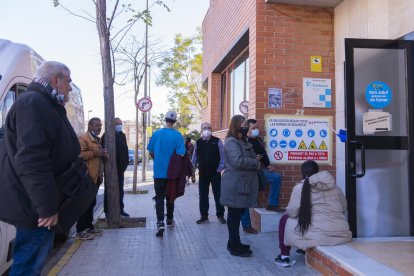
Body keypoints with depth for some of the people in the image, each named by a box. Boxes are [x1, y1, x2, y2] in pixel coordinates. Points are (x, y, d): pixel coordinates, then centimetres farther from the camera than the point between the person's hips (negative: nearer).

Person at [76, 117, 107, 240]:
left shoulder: (97, 139, 21)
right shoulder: (83, 138, -10)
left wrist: (104, 155, 13)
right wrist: (94, 153, -22)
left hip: (96, 177, 10)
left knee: (91, 202, 14)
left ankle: (89, 226, 23)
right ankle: (80, 231, 1)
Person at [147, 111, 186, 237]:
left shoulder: (156, 133, -4)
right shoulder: (178, 135, -9)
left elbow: (151, 152, 4)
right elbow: (181, 154, -13)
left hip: (158, 171, 0)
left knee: (159, 197, 1)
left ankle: (160, 222, -15)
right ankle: (169, 220, 29)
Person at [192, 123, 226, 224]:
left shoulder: (217, 141, -4)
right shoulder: (198, 143, 5)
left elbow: (223, 156, -4)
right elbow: (194, 158, 12)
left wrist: (219, 169, -8)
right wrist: (194, 167, 5)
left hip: (215, 173, -3)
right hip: (203, 173, 3)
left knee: (218, 195, 3)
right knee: (202, 195, 9)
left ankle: (220, 215, 15)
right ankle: (204, 215, 20)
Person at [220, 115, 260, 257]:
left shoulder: (242, 141, 18)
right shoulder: (231, 142, -14)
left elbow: (248, 158, 23)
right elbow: (239, 161, -25)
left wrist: (254, 160, 1)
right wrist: (255, 162, -12)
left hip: (241, 184, 10)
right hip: (235, 185, -10)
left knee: (237, 214, 16)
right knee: (234, 215, -1)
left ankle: (233, 242, 27)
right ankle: (235, 247, 7)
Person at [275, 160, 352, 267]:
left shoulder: (300, 187, -4)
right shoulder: (334, 186, 10)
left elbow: (292, 212, -4)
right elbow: (344, 208, 16)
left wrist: (303, 212, 19)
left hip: (317, 236, -5)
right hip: (341, 235, 6)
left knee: (285, 219, 18)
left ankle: (284, 256, 19)